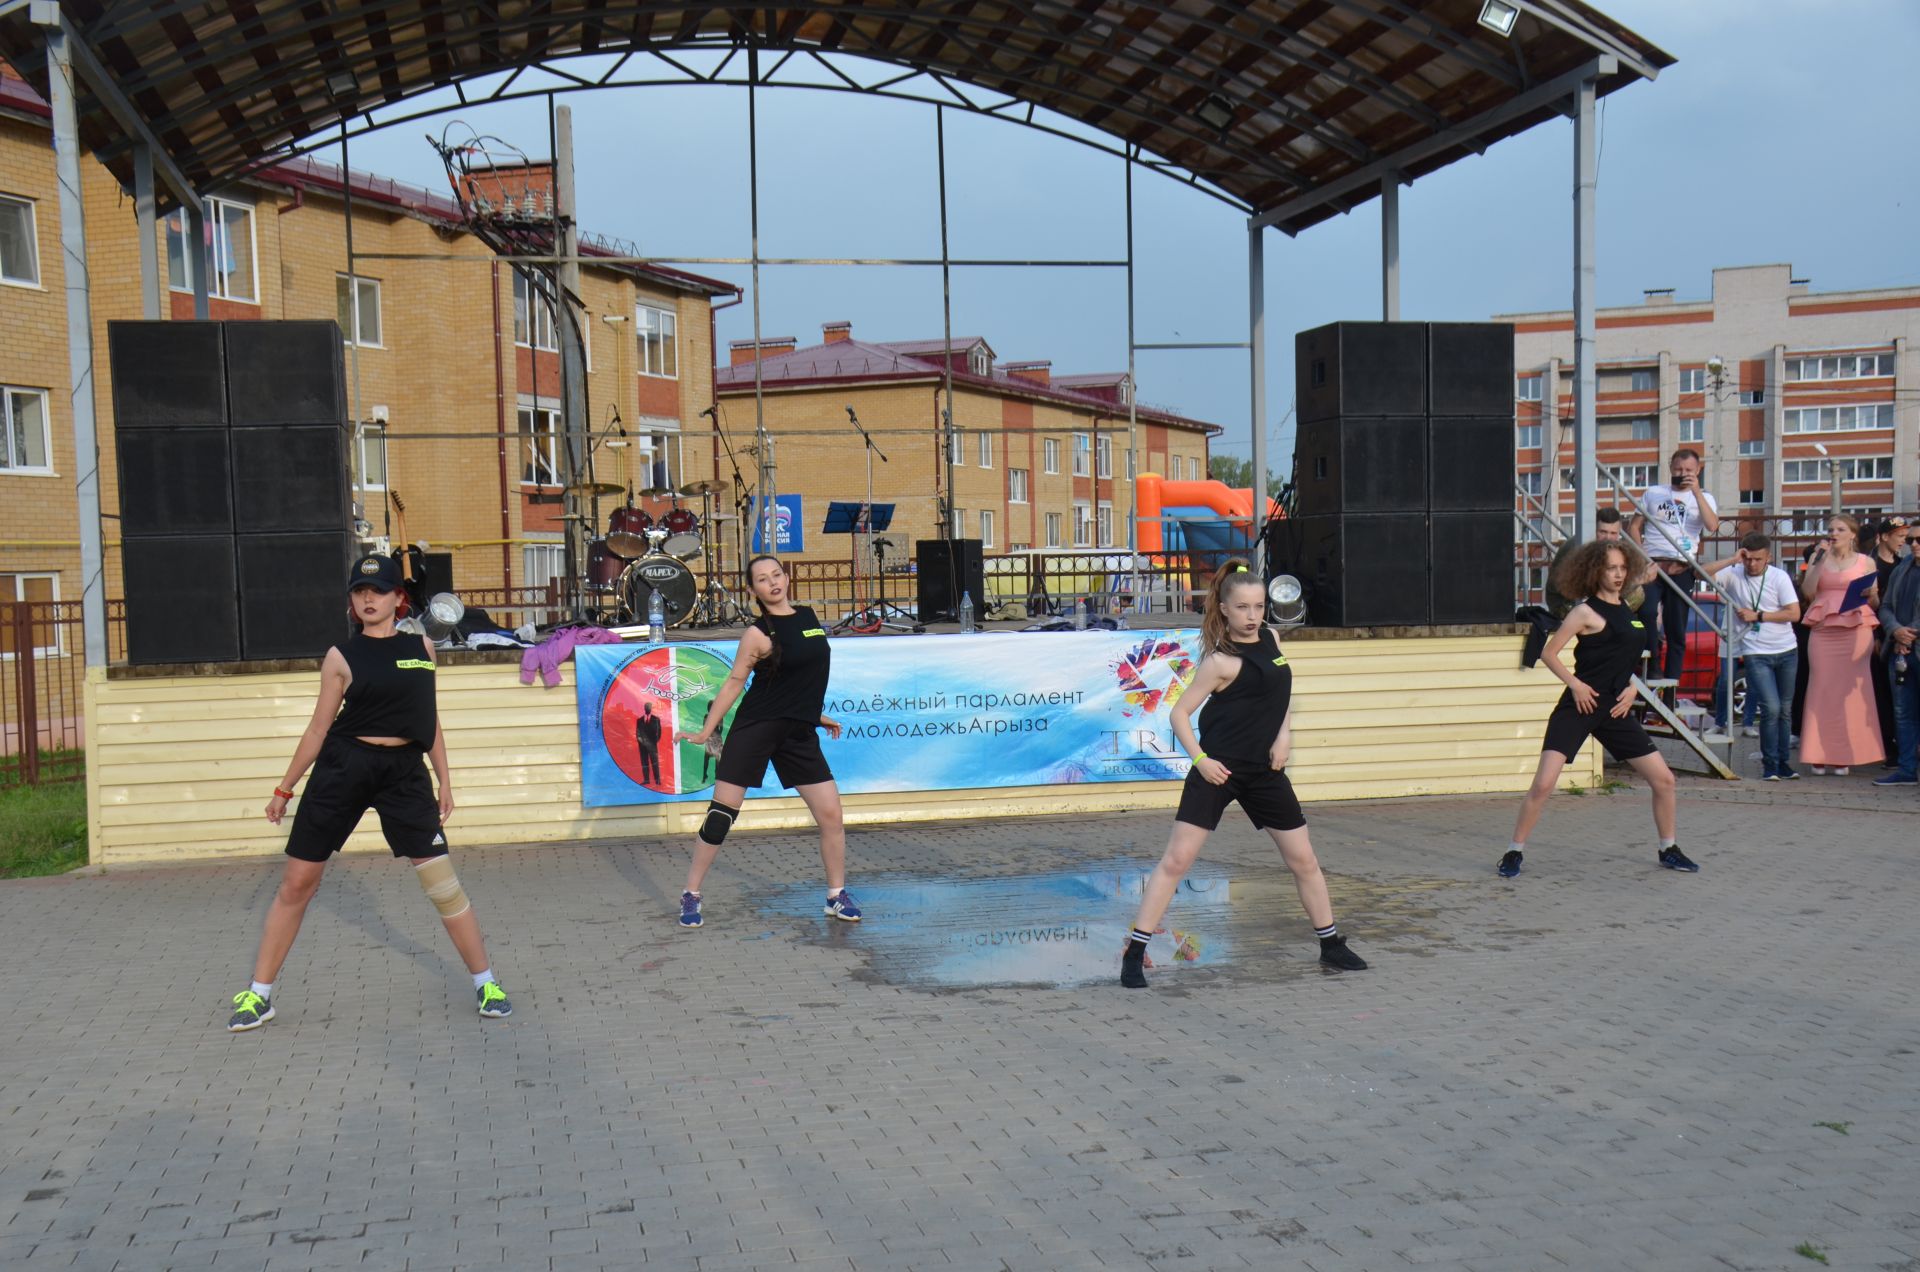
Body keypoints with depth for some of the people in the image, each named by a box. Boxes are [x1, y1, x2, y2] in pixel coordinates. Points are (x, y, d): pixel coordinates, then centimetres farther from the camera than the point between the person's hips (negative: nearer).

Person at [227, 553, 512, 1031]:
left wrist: (443, 779, 11)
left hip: (404, 771, 1)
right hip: (343, 767, -1)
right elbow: (318, 729, 5)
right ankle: (258, 994, 18)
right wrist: (285, 788, 7)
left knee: (442, 880, -2)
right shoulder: (341, 657, -1)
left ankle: (486, 982, 12)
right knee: (297, 882, 4)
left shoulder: (421, 647, 6)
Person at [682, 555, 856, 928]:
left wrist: (816, 714, 27)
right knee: (721, 814, -3)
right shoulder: (758, 634, -9)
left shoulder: (808, 615, 8)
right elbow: (733, 683, -4)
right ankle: (691, 896, 9)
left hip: (799, 733, 5)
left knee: (832, 815, 1)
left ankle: (837, 895, 17)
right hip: (755, 728, -5)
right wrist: (705, 732, -4)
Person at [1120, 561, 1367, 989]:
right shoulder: (1222, 661, -13)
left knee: (1304, 859, 13)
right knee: (1176, 859, -9)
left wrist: (1284, 734, 2)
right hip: (1218, 771, -6)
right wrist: (1200, 759, -23)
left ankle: (1331, 946, 30)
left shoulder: (1270, 639, 6)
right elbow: (1180, 712, -11)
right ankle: (1134, 954, -4)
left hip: (1265, 770, 7)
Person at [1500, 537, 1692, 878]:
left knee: (1663, 779, 8)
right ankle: (1514, 852, -1)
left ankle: (1668, 849, 27)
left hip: (1615, 710, 7)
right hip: (1578, 708, -7)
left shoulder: (1625, 608, 12)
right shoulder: (1587, 611, -8)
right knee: (1543, 784, -15)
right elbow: (1549, 653, -9)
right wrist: (1576, 684, -17)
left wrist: (1631, 687, 6)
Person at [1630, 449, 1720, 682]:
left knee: (1676, 631, 0)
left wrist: (1696, 491, -11)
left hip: (1682, 570, 0)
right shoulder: (1653, 493, 16)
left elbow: (1712, 526, -6)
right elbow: (1634, 527, 13)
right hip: (1652, 566, 0)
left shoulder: (1704, 498, 14)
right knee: (1646, 612, -26)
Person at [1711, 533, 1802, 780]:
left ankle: (1782, 762, 20)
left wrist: (1757, 615, -12)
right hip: (1756, 654, -2)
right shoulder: (1733, 574, -3)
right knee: (1771, 708, -13)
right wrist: (1731, 560, -20)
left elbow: (1794, 614, -7)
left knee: (1784, 710, 9)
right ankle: (1770, 764, -2)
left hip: (1786, 651, 2)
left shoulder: (1779, 577, -3)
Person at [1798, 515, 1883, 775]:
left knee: (1851, 689, -4)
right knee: (1822, 688, -2)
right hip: (1822, 630, 1)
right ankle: (1820, 755, 0)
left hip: (1856, 629, -1)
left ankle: (1845, 756, 0)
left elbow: (1876, 604, 12)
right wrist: (1819, 561, -5)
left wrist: (1871, 595, -10)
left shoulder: (1866, 562, 10)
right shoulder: (1818, 558, 13)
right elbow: (1807, 593, 0)